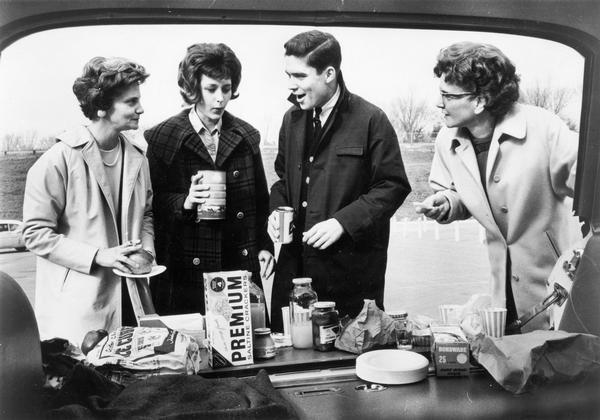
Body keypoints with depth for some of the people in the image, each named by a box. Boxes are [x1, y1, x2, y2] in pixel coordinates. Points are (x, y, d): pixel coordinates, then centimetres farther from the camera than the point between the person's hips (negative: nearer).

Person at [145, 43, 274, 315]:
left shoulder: (246, 137, 8)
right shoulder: (161, 139, -3)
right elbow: (150, 203, -1)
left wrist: (265, 246, 9)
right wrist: (184, 202, -19)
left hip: (241, 266, 3)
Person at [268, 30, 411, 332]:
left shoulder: (370, 120, -8)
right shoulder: (293, 119, 11)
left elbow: (393, 186, -9)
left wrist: (343, 221, -17)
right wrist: (277, 210, 2)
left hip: (352, 269, -5)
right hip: (295, 264, 5)